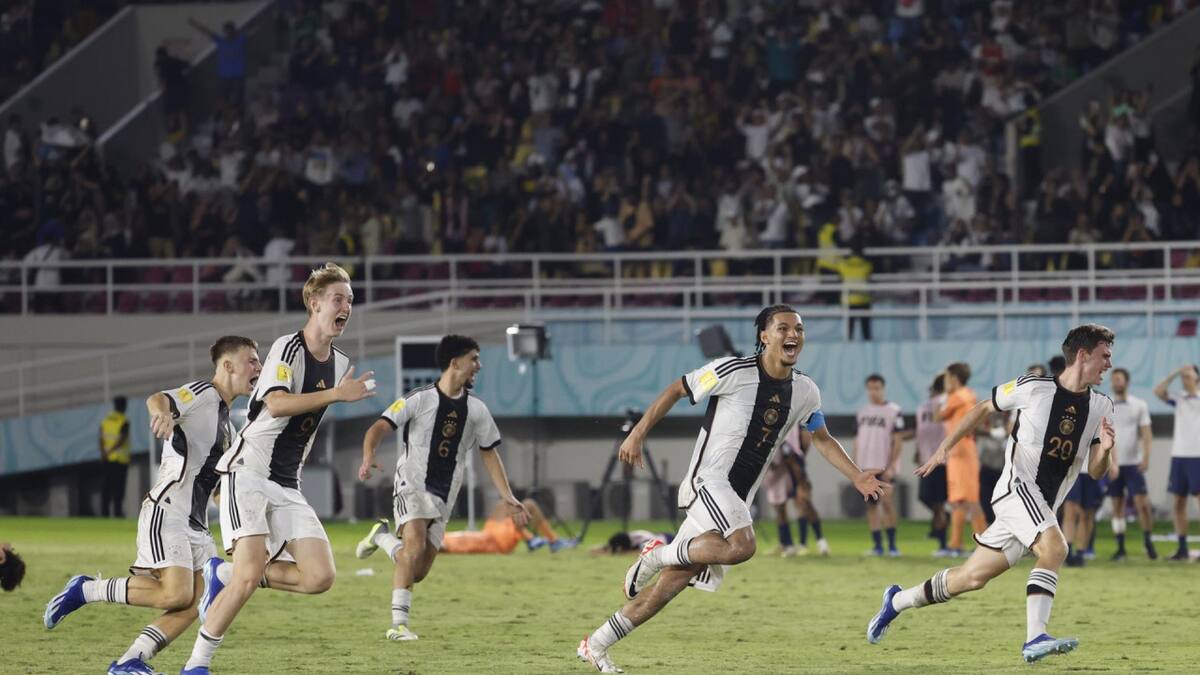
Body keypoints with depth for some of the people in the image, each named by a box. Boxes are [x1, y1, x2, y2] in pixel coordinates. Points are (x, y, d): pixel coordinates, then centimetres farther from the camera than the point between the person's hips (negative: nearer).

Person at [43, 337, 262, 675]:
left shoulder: (227, 425, 22)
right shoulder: (201, 393, -6)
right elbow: (157, 398, -28)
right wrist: (161, 410, -52)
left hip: (195, 524, 9)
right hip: (166, 512, -9)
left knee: (197, 602, -7)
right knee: (176, 594, -22)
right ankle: (84, 590, -8)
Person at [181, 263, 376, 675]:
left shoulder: (340, 363, 12)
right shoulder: (288, 348, -11)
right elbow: (276, 404, -29)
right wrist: (337, 394, -34)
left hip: (287, 486, 7)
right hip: (247, 472, -7)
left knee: (320, 577, -9)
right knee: (250, 574, -22)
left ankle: (225, 574, 11)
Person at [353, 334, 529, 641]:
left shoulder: (476, 410, 7)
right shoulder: (419, 399, -7)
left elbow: (489, 454, 15)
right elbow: (379, 428, -12)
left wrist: (508, 498, 8)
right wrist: (368, 457, -33)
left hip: (443, 498, 5)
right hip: (412, 486, -5)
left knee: (419, 571, 1)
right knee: (415, 546, -27)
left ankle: (382, 536, 31)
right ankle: (399, 624, -20)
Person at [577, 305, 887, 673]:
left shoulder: (805, 391, 8)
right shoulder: (733, 371, -11)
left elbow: (823, 439, 23)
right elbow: (676, 390, -1)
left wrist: (857, 476, 11)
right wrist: (637, 434, -3)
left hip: (738, 498, 7)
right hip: (708, 480, -7)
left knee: (674, 580, 3)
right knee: (741, 545, -33)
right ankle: (658, 554, -10)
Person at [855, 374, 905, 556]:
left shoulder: (893, 411, -3)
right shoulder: (862, 412, 14)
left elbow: (898, 440, -6)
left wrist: (891, 465, -14)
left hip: (884, 466, -6)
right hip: (865, 467, 6)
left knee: (886, 501, -14)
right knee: (871, 505, 5)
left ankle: (892, 545, -7)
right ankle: (877, 545, 9)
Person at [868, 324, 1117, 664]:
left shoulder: (1102, 406, 7)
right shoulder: (1033, 387, -6)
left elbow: (1095, 471, 7)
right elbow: (984, 408, 11)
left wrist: (1104, 450, -15)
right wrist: (945, 447, 10)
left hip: (1043, 506, 6)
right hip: (1017, 486, -6)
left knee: (973, 577, 9)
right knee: (1055, 548, -31)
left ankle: (898, 601, 28)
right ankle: (1035, 639, -36)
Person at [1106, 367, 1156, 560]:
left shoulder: (1139, 405, 4)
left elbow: (1146, 434, 0)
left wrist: (1146, 457, -13)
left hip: (1134, 463, -2)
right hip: (1112, 464, 2)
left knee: (1141, 503, -9)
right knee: (1117, 506, 2)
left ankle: (1148, 542, 4)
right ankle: (1120, 547, 6)